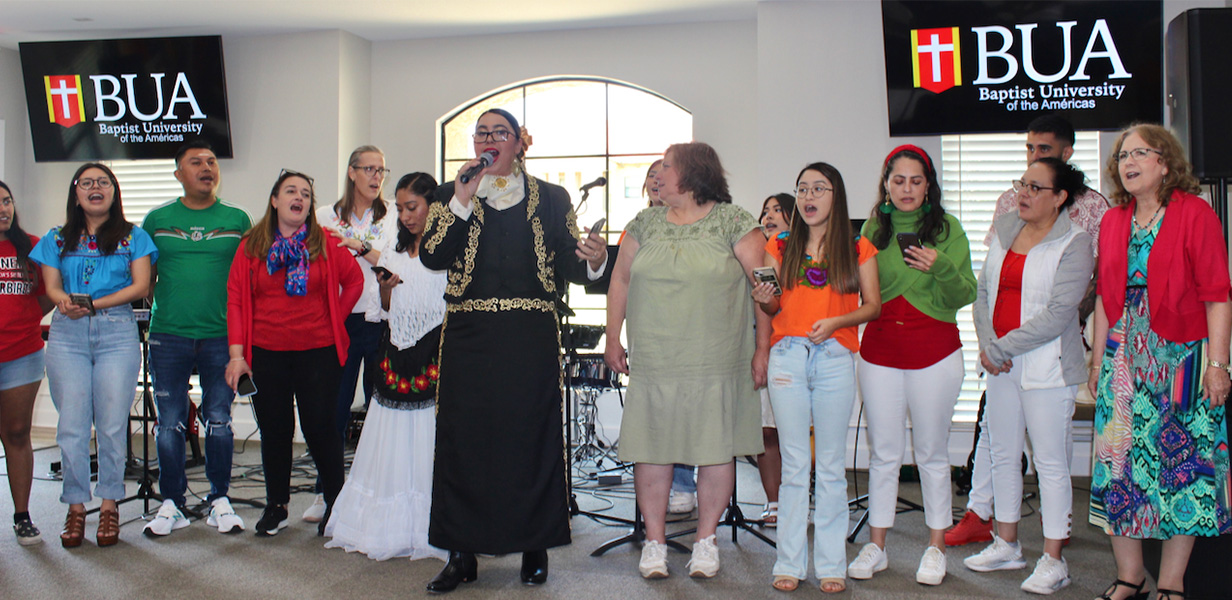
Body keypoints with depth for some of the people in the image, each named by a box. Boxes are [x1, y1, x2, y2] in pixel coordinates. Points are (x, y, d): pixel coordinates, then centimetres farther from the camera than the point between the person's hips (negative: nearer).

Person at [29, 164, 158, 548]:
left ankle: (109, 505, 7)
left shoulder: (134, 237, 10)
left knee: (112, 424, -3)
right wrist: (65, 301, -16)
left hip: (117, 333, -2)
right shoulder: (57, 239, 17)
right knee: (71, 424, -1)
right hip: (67, 335, 2)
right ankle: (76, 507, 8)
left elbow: (141, 286, 0)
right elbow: (51, 286, 8)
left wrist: (93, 304, -11)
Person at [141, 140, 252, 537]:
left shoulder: (237, 219, 7)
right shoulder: (157, 219, 8)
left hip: (221, 336, 0)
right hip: (168, 336, 1)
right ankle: (171, 504, 15)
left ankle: (220, 501, 16)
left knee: (219, 421, 4)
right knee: (169, 423, 4)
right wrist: (160, 309, 2)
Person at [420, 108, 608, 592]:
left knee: (533, 439, 3)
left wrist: (594, 260, -18)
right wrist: (462, 202, -11)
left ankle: (535, 547, 17)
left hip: (531, 339, 0)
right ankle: (462, 554, 13)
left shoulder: (551, 198, 10)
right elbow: (431, 257, -4)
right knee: (464, 439, 2)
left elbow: (570, 267, 4)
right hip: (469, 338, 1)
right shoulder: (450, 195, 10)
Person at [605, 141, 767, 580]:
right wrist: (613, 340, 11)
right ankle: (654, 541, 15)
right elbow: (621, 281, 16)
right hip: (652, 363, 3)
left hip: (717, 365, -2)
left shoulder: (732, 223, -1)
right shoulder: (645, 224, 11)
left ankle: (706, 540, 18)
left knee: (716, 448, 4)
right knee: (651, 448, 3)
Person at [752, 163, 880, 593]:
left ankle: (831, 564, 12)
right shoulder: (781, 246, 10)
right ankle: (791, 562, 10)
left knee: (830, 464, 4)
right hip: (787, 356, 1)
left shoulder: (858, 247, 6)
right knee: (794, 463, 4)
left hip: (835, 357, -1)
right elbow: (772, 307, 10)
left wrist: (837, 321, -11)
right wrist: (764, 300, -12)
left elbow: (873, 305, 4)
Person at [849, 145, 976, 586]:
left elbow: (964, 295, -7)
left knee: (932, 453, 6)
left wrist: (941, 268, -24)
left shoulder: (947, 227, -2)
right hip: (880, 350, 3)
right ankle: (876, 545, 19)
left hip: (934, 351, -2)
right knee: (883, 453, 9)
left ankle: (936, 547, 19)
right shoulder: (873, 228, 7)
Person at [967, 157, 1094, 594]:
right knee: (1003, 455, 13)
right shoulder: (1005, 234, 11)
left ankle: (1053, 562, 10)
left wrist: (1002, 348, -15)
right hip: (1000, 364, 7)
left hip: (1047, 367, -6)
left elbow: (1058, 313, -16)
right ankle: (1007, 545, 28)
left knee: (1051, 462, -1)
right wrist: (986, 344, -5)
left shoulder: (1074, 244, -9)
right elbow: (983, 292, 10)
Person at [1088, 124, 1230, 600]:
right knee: (1120, 459, 5)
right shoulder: (1113, 222, 10)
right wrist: (1097, 360, 11)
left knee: (1182, 463, 1)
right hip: (1124, 358, 5)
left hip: (1181, 357, -5)